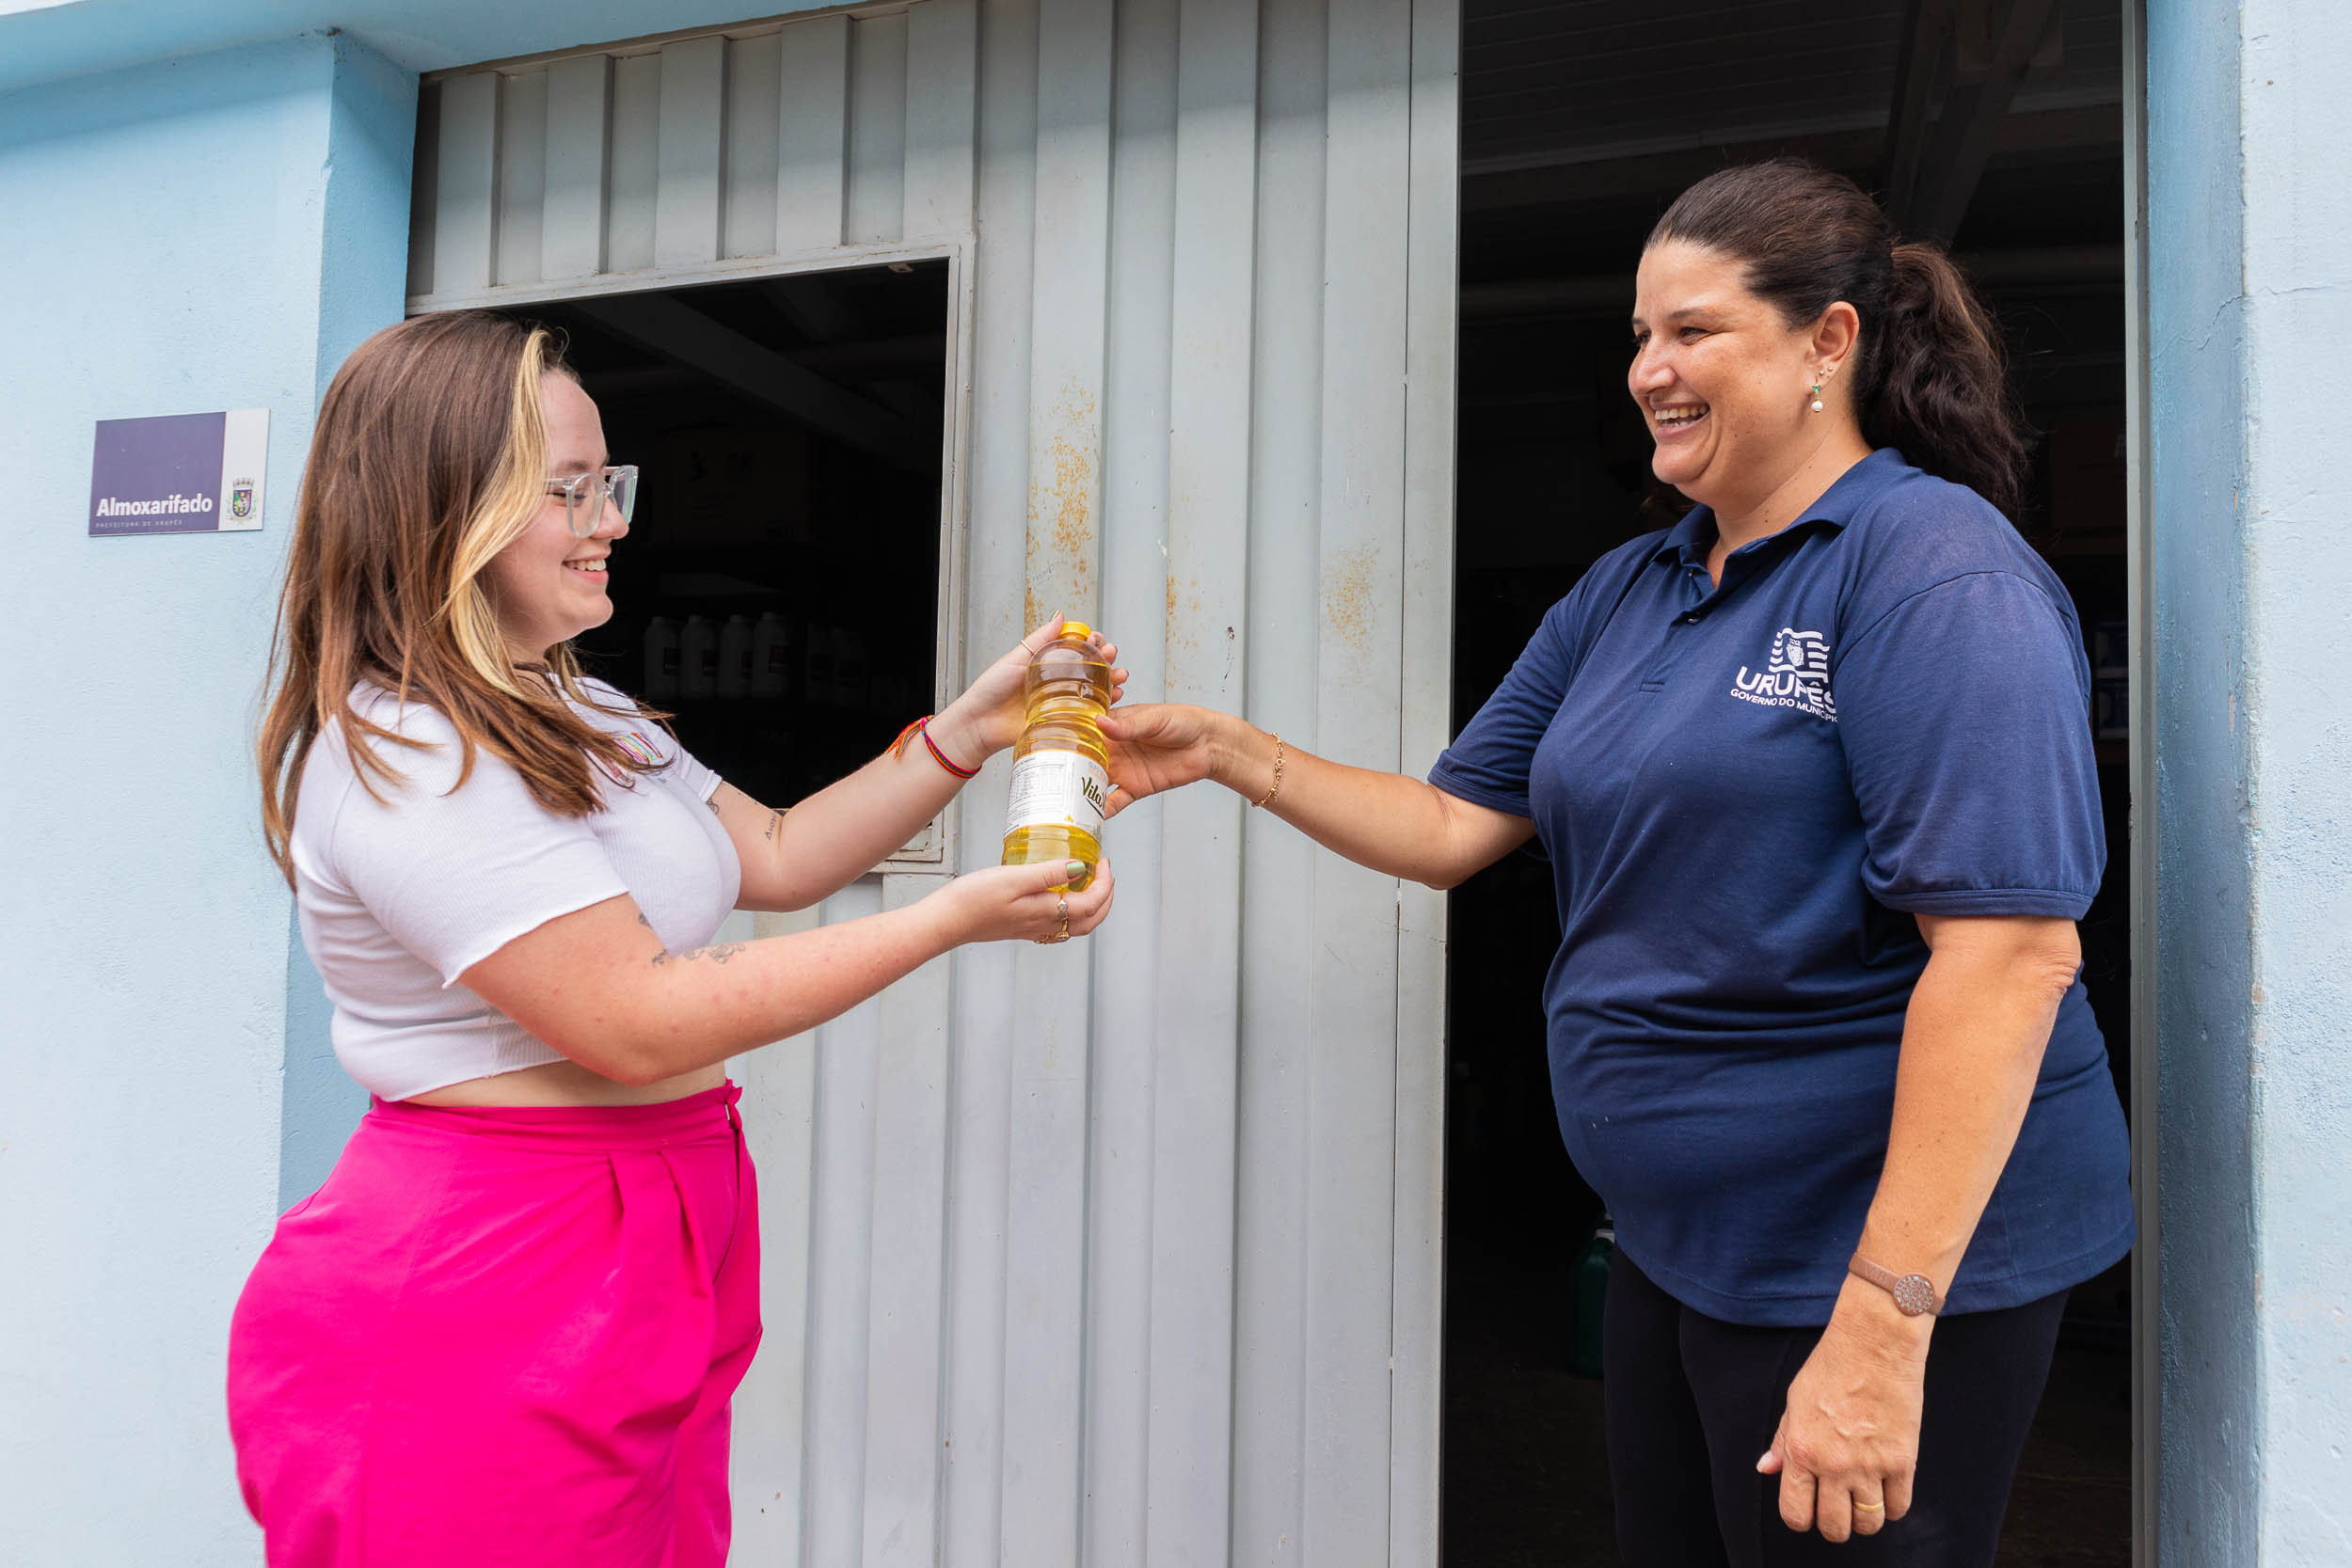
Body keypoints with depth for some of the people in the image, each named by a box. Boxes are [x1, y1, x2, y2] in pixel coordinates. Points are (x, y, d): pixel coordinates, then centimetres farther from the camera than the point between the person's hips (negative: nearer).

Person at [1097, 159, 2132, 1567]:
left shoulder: (1937, 568, -16)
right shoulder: (1629, 590, 9)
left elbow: (2011, 950, -24)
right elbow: (1453, 826, 10)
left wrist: (1883, 1326, -26)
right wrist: (1230, 751, 0)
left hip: (1904, 1252, -7)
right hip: (1675, 1241, 8)